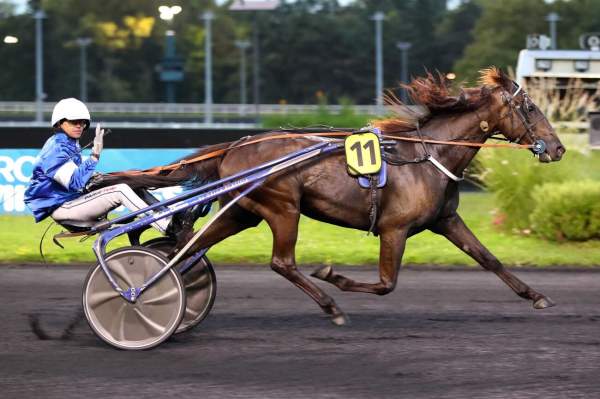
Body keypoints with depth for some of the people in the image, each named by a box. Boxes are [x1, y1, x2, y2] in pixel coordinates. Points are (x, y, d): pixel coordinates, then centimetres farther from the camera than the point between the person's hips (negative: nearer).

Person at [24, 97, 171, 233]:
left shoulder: (69, 145, 15)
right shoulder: (56, 149, -17)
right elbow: (75, 182, -27)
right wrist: (95, 156, -32)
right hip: (61, 207, -11)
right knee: (121, 191, -22)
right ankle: (167, 228, -24)